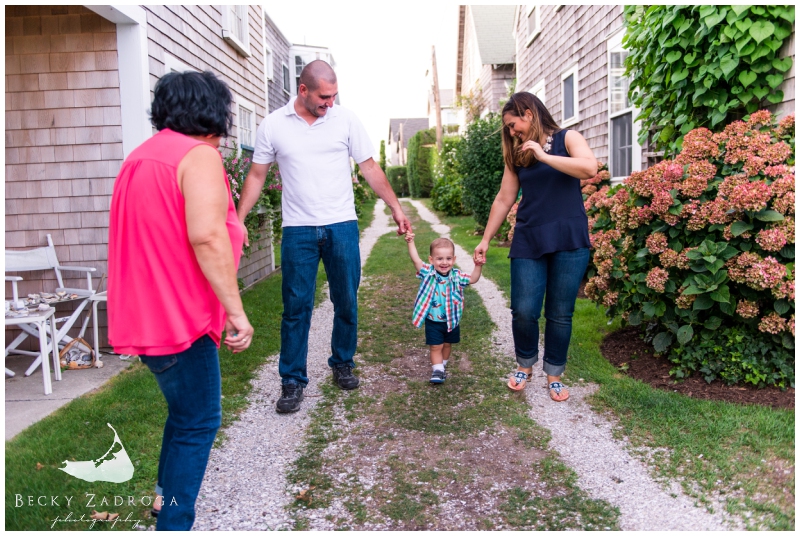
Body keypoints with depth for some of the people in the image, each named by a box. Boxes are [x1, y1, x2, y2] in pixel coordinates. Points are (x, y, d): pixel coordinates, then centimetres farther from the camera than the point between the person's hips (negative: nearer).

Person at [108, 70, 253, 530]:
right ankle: (175, 521, 10)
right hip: (180, 316, -10)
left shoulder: (141, 155, 15)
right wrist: (236, 312, -25)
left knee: (185, 409, 25)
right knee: (198, 422, 3)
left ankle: (166, 494, 38)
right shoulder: (200, 155, -14)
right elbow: (206, 236, -27)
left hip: (144, 314, 10)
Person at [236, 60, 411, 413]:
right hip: (298, 230, -1)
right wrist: (239, 220, 1)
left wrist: (396, 208, 1)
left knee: (346, 303, 9)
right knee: (296, 307, 1)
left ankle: (343, 364, 29)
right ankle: (292, 381, 12)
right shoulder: (273, 125, 1)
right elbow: (257, 176, 7)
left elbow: (370, 169, 5)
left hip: (342, 227, 1)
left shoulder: (346, 120, 2)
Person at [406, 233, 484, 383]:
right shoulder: (428, 273, -16)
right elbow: (416, 259, -25)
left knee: (447, 344, 20)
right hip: (433, 321, -3)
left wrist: (478, 266, -24)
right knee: (436, 347, -2)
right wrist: (410, 242, -33)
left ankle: (442, 366, 41)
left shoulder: (456, 276, -10)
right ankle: (437, 370, 8)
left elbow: (473, 279, -8)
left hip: (452, 320, 3)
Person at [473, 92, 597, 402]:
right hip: (528, 242, 3)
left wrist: (544, 156, -20)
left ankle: (554, 375, 22)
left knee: (560, 314, 4)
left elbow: (589, 168, -19)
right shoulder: (517, 155, 12)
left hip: (568, 242, -3)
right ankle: (525, 366, 23)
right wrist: (485, 240, 11)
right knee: (523, 311, -3)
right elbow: (503, 199, 13)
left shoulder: (567, 139, 1)